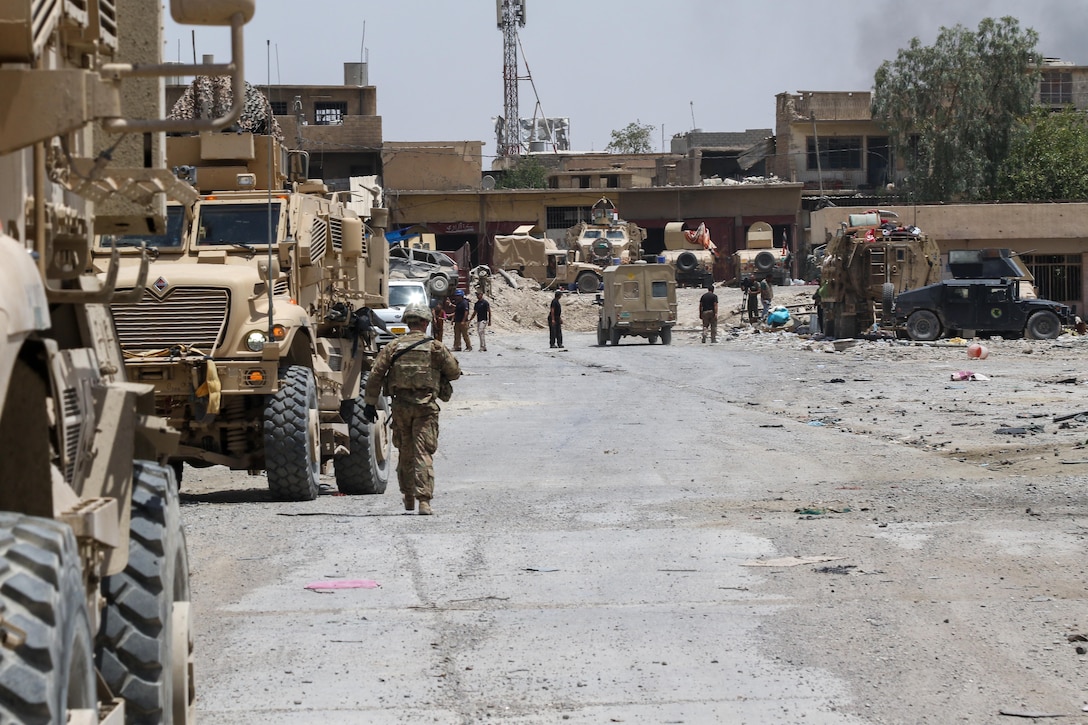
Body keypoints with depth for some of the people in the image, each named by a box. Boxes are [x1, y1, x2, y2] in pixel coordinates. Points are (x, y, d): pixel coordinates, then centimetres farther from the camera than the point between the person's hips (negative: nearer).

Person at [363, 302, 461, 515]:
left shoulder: (393, 347, 4)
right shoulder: (435, 347, -1)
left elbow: (375, 374, 0)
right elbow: (455, 372, 5)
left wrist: (370, 403, 4)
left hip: (400, 405, 2)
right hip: (426, 406, -2)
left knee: (405, 452, 16)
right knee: (423, 453, -6)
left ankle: (408, 498, 26)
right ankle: (424, 500, -17)